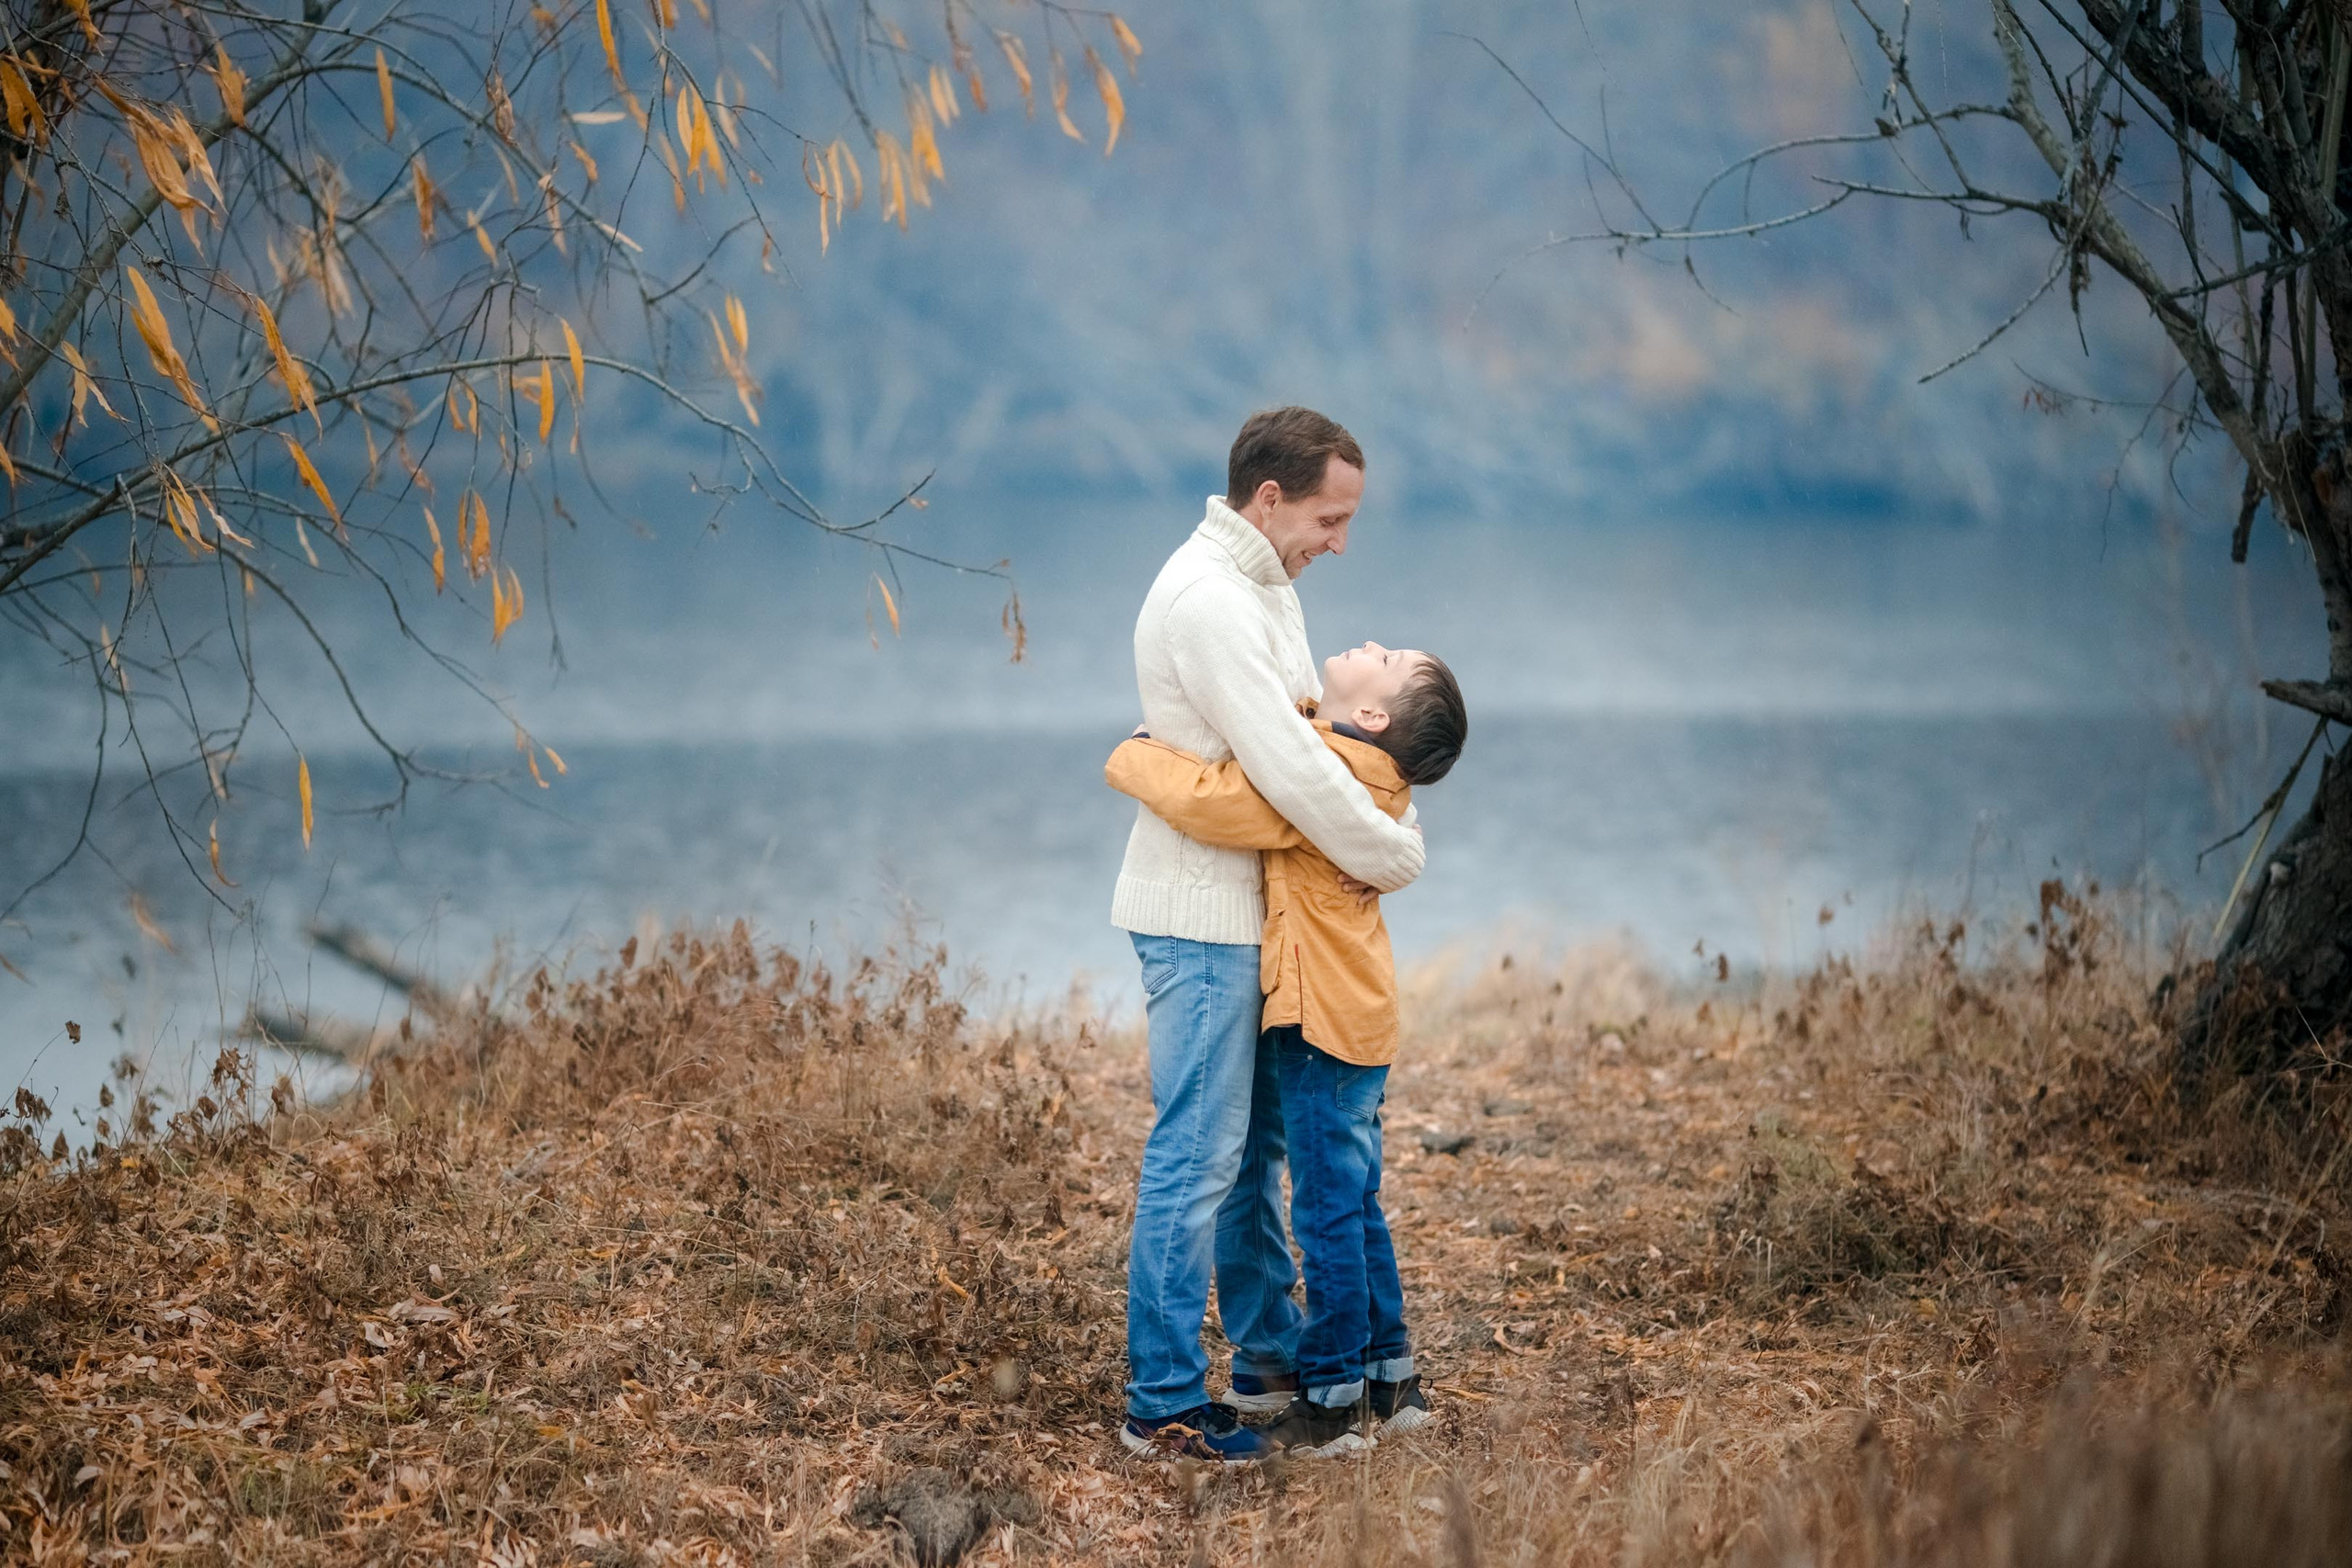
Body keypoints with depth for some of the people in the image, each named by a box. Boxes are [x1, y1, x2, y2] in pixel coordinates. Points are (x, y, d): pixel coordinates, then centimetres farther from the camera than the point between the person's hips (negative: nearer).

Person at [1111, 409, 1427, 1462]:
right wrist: (1395, 856, -13)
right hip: (1201, 913, -11)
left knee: (1256, 1140, 19)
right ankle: (1163, 1406, -4)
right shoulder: (1206, 598, -21)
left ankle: (1270, 1354, 31)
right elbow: (1288, 769, -24)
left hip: (1244, 909, 11)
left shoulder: (1263, 583, 12)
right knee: (1196, 1156, -8)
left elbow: (1306, 720, 20)